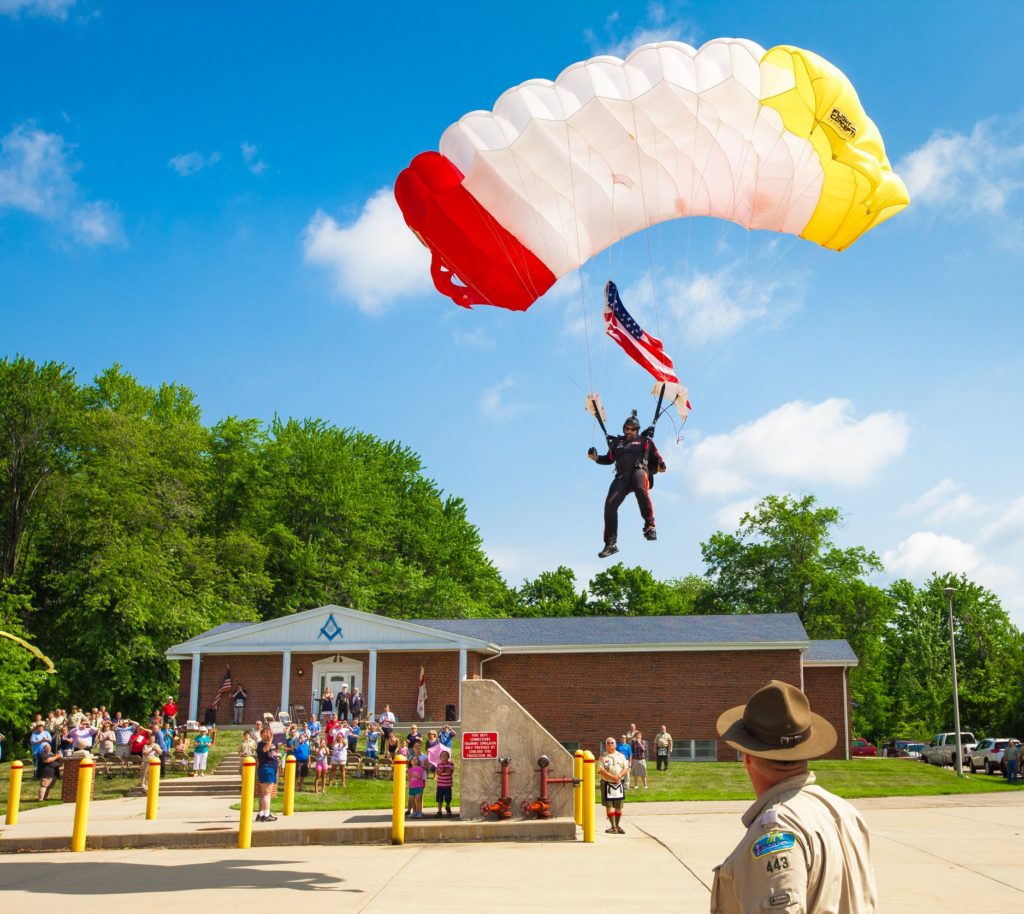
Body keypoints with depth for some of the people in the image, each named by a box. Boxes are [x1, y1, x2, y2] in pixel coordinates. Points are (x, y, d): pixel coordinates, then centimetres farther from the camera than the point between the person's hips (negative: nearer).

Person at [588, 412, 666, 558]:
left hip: (639, 471, -3)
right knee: (610, 504, -14)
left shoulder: (645, 441, 20)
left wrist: (659, 465, -6)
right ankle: (611, 543, -7)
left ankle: (650, 526, -37)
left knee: (641, 491, -39)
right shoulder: (617, 442, 29)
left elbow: (656, 457, 17)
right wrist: (596, 458, 15)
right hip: (622, 476, 3)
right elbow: (609, 459, 35)